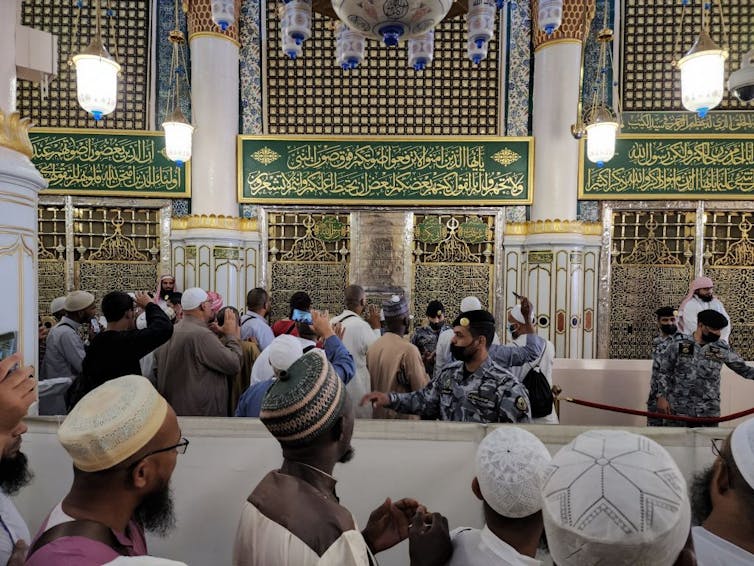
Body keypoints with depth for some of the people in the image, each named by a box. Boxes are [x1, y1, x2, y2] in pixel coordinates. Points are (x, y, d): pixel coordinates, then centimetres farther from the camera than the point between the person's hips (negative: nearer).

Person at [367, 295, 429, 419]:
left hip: (378, 416, 6)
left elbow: (374, 384, 8)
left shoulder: (372, 347, -1)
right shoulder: (408, 350, -21)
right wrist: (423, 366, -2)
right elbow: (422, 390, -18)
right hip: (403, 417, -6)